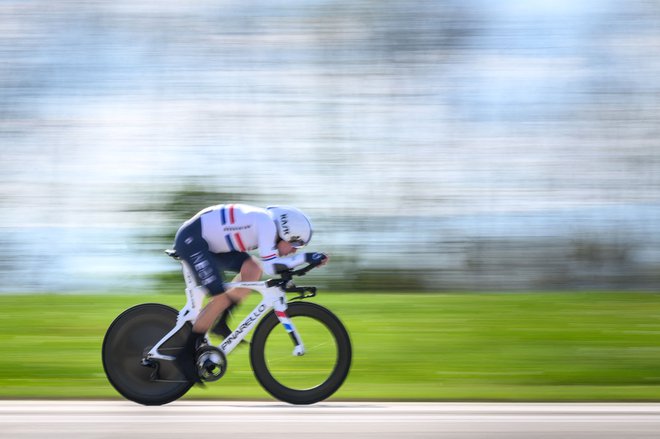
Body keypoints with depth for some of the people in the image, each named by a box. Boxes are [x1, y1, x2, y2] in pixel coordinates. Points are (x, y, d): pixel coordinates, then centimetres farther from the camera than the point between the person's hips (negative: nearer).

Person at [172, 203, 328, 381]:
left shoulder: (269, 224, 6)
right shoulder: (266, 223, -21)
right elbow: (270, 266, -28)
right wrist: (305, 257, -25)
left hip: (207, 242, 9)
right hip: (191, 239, -9)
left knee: (253, 269, -4)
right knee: (222, 298, -14)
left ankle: (219, 322, 3)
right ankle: (187, 354, -6)